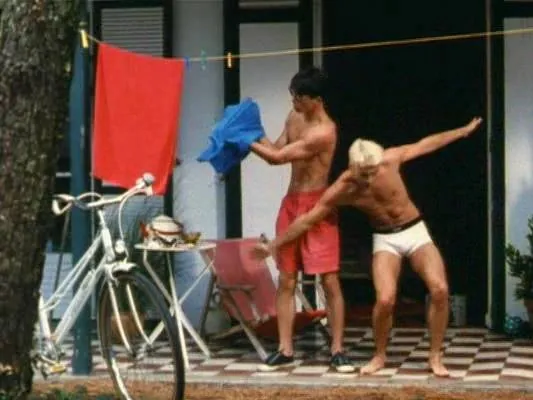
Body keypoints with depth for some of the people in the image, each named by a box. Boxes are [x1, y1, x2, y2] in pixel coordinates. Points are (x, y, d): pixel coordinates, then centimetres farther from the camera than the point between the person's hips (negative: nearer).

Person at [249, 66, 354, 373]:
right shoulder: (294, 117, 6)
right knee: (286, 280, 6)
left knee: (329, 280, -4)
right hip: (291, 203, 7)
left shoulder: (324, 132, -21)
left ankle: (337, 350, 2)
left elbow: (278, 157, -18)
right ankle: (285, 350, 10)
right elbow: (276, 152, 11)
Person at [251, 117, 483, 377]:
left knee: (439, 290, -18)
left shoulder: (390, 159, -18)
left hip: (415, 231, 1)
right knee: (385, 299, -23)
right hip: (385, 239, -1)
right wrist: (273, 246, -9)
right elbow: (307, 220, -12)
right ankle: (379, 356, 5)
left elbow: (425, 144, -2)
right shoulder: (342, 190, -20)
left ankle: (435, 356, -1)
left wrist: (464, 131, 8)